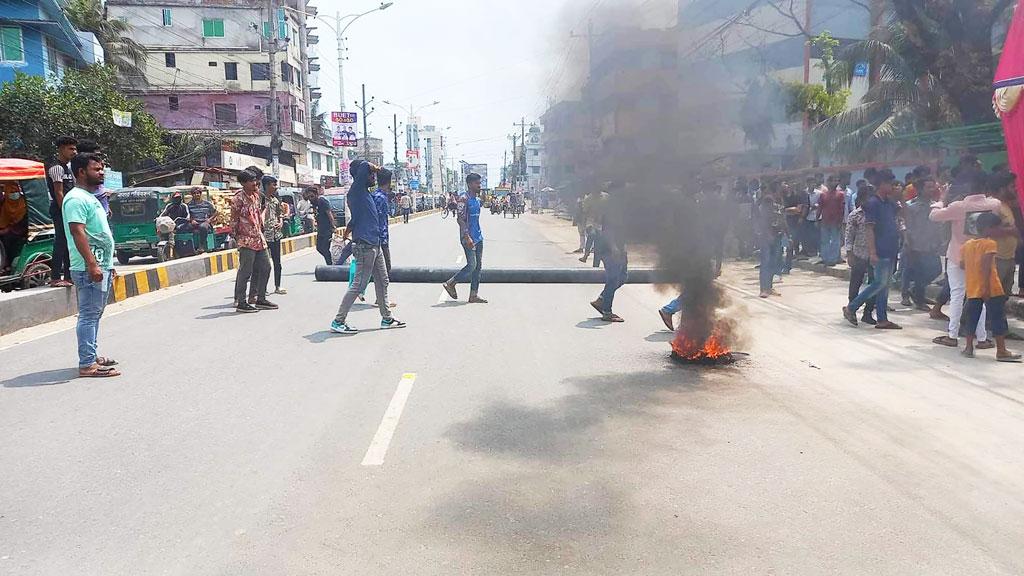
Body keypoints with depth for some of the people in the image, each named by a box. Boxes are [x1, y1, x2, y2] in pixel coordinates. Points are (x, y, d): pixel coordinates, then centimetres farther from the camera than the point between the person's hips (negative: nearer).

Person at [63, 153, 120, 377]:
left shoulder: (90, 197, 21)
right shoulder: (76, 198, -11)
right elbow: (78, 232, -21)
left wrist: (108, 265, 26)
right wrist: (92, 264, -27)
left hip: (100, 266, 10)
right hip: (89, 268, -10)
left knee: (94, 314, 15)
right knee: (89, 315, -9)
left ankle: (91, 356, 24)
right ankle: (87, 365, -8)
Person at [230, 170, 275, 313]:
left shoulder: (256, 195, 12)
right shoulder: (238, 198, -12)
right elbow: (234, 219, -10)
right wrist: (235, 236, -8)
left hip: (259, 239, 9)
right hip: (247, 241, -9)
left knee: (265, 267, 11)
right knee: (245, 272, -5)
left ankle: (261, 299, 20)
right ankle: (241, 302, 3)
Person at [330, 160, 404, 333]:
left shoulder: (364, 192, 16)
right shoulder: (356, 190, -12)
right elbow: (364, 166, -28)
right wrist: (374, 168, -9)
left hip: (374, 244, 10)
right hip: (365, 245, -10)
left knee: (382, 281, 15)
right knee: (358, 284, -6)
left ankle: (386, 318, 23)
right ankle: (338, 321, 1)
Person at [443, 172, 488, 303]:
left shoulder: (477, 199, 14)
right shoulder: (464, 199, -12)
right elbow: (460, 219, -18)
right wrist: (467, 237, -23)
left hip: (478, 237, 9)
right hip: (469, 237, -9)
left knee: (478, 266, 6)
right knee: (471, 265, -9)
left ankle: (474, 295, 10)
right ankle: (450, 284, 9)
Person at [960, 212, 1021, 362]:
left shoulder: (967, 245, 10)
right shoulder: (989, 244, -10)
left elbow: (962, 265, 15)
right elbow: (986, 266, -20)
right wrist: (987, 287, -22)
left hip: (972, 289, 6)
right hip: (991, 289, -6)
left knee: (972, 318, 12)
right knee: (998, 318, 1)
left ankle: (969, 348, 13)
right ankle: (1001, 351, 3)